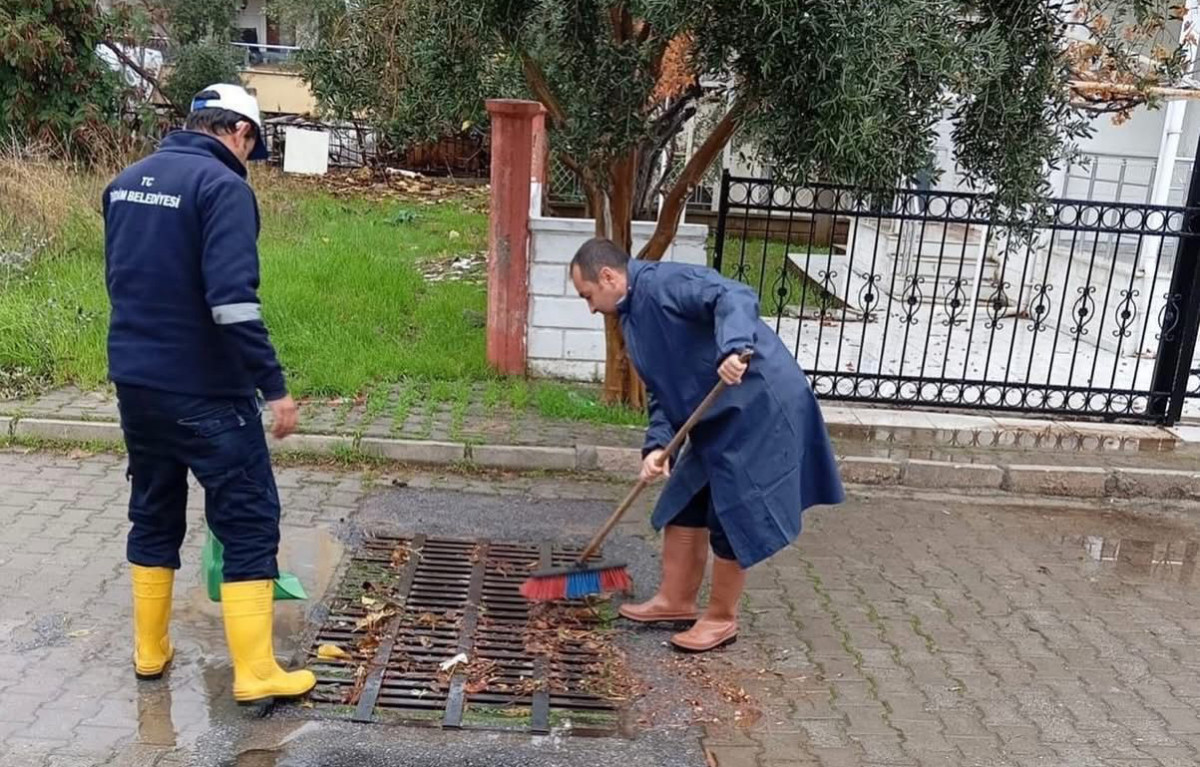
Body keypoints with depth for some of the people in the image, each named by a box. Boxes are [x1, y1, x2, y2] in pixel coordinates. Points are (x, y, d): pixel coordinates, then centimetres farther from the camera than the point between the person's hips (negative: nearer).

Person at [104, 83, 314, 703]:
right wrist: (274, 387, -20)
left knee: (153, 516, 19)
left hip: (134, 381, 8)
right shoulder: (222, 186, -15)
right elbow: (232, 300, -25)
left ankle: (150, 652, 30)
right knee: (249, 523, 2)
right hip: (204, 392, -8)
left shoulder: (126, 181, 10)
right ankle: (255, 673, 6)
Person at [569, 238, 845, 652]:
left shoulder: (664, 283, -16)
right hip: (718, 419, 10)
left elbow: (734, 297, -31)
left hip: (759, 407, -10)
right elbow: (660, 391, 12)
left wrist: (733, 348, -48)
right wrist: (657, 444, -2)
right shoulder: (633, 318, 15)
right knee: (683, 505, 16)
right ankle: (676, 600, 30)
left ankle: (721, 618, 16)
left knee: (733, 516, -1)